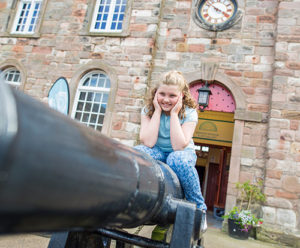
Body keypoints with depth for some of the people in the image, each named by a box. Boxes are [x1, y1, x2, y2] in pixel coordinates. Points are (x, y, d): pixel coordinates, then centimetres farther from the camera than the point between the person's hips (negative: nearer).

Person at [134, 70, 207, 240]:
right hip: (158, 151, 2)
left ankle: (198, 208, -16)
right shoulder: (148, 110, -9)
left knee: (178, 160, -39)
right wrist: (157, 111, -22)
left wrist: (173, 113, -26)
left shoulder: (189, 113, -14)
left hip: (183, 152, -1)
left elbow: (178, 146, -26)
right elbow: (149, 143, -22)